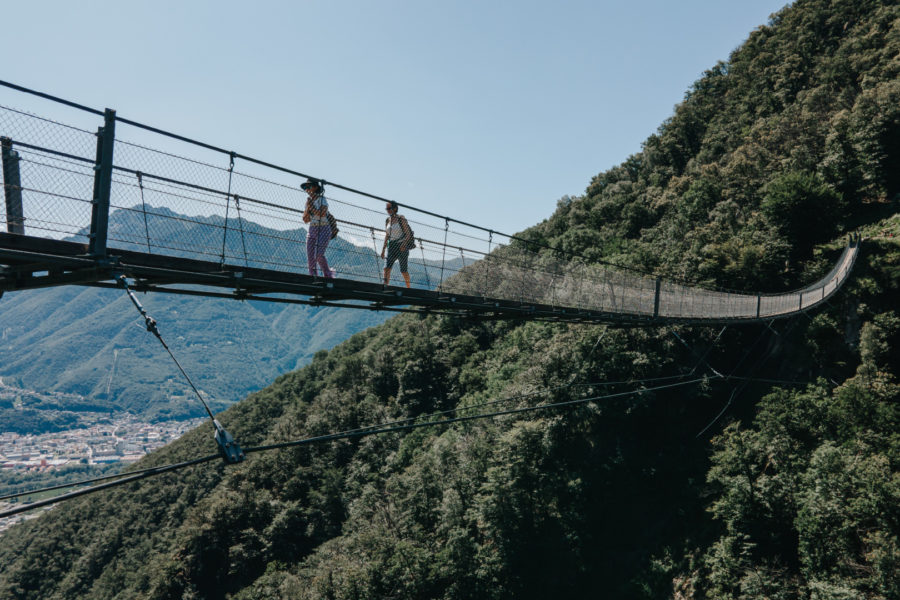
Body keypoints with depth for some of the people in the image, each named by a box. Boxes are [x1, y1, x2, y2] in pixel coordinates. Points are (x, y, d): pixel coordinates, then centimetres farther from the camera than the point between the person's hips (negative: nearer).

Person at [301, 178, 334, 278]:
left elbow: (323, 213, -22)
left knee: (319, 254, -21)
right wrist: (308, 208, -5)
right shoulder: (309, 201, 15)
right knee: (310, 258, -4)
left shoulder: (322, 199, -3)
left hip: (323, 229, -6)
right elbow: (305, 220, 9)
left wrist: (311, 207, -10)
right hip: (312, 229, 6)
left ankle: (328, 275, -3)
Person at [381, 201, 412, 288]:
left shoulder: (401, 218, -6)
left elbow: (408, 233, -10)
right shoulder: (387, 220, 11)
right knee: (386, 267, -14)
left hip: (402, 247, -5)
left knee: (403, 270, -2)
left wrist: (404, 244, -26)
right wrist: (383, 249, 11)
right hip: (391, 246, 5)